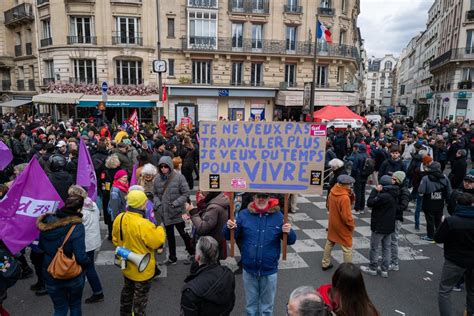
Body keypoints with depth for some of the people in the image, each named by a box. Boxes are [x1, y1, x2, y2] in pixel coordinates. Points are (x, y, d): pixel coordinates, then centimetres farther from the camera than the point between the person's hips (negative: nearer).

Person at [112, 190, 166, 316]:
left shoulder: (119, 218, -11)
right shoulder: (143, 224, -35)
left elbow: (115, 239, 4)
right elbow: (157, 242, -24)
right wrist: (160, 229, -8)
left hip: (127, 265, 7)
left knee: (127, 290, 29)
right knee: (140, 296, 15)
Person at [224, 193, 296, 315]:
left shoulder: (277, 215, -9)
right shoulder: (244, 214, -6)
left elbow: (291, 240, -5)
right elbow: (230, 236, -2)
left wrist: (288, 232, -26)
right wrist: (229, 228, -23)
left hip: (269, 270, -1)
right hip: (249, 269, 1)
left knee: (267, 305, 21)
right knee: (251, 304, 22)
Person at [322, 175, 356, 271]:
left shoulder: (332, 192, -7)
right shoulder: (345, 197, -29)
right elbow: (346, 216, -25)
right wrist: (352, 225, -10)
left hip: (332, 223, 8)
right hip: (342, 226, -7)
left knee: (329, 243, 22)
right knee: (347, 248, 8)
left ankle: (325, 264, 33)